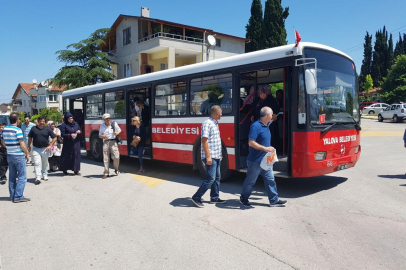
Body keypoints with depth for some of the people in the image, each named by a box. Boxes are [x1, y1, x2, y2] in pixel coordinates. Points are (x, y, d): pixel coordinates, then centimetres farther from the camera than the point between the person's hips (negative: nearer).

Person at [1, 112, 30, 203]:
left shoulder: (4, 129, 6)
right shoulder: (18, 130, -16)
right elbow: (22, 145, -16)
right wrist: (27, 154, -5)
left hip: (9, 155, 8)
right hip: (19, 155, -7)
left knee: (12, 176, 13)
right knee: (22, 176, -1)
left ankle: (12, 195, 19)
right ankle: (18, 197, -4)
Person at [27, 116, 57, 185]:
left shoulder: (47, 129, -1)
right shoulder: (34, 128, 1)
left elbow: (54, 138, 1)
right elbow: (30, 138, 13)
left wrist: (50, 146, -7)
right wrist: (29, 146, 12)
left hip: (45, 149, 1)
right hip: (36, 149, 0)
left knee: (45, 163, 13)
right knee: (37, 163, -10)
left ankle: (44, 175, 29)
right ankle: (38, 177, -11)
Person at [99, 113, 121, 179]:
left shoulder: (114, 124, 3)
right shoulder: (102, 126, 9)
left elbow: (119, 130, 13)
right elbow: (99, 135, 14)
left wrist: (117, 133, -10)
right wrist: (102, 136, -10)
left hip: (113, 142, -1)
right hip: (105, 142, 1)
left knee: (116, 157, -8)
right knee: (106, 158, 0)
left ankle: (116, 169, 19)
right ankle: (106, 173, 9)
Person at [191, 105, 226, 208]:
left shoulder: (215, 123, 15)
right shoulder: (207, 123, -14)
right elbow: (204, 140, -20)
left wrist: (220, 155, 21)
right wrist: (208, 156, -23)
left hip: (216, 157, 9)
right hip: (210, 157, -9)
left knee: (217, 178, 13)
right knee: (211, 178, -10)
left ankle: (214, 197, 23)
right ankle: (196, 197, 0)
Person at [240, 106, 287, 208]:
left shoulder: (266, 126, 8)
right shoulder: (256, 126, -19)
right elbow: (251, 143, -25)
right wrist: (265, 148, -25)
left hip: (265, 160, 9)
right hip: (255, 160, -8)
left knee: (270, 179, 10)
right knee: (250, 181, 5)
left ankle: (274, 200, 18)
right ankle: (243, 198, 22)